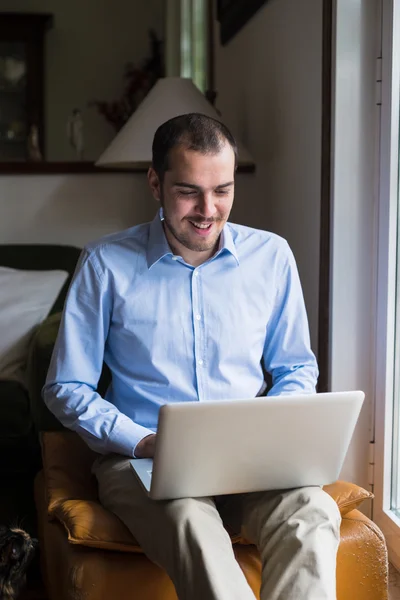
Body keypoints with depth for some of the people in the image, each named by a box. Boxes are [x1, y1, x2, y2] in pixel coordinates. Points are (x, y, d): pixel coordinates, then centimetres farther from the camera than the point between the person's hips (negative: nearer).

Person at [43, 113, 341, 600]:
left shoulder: (271, 256, 8)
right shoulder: (106, 264, 0)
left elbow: (297, 368, 17)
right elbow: (66, 387, 3)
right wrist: (142, 442, -13)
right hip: (141, 460, -2)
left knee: (313, 511, -32)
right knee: (192, 524, -37)